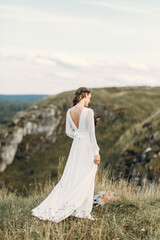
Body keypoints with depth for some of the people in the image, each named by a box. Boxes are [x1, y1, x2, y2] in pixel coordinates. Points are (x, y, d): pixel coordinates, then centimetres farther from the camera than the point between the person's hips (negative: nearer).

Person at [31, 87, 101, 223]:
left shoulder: (69, 111, 3)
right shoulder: (88, 112, -17)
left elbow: (68, 132, 11)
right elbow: (92, 133, -17)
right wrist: (96, 153, -12)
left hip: (76, 146, 6)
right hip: (88, 147, -6)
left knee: (70, 178, 12)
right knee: (85, 180, 2)